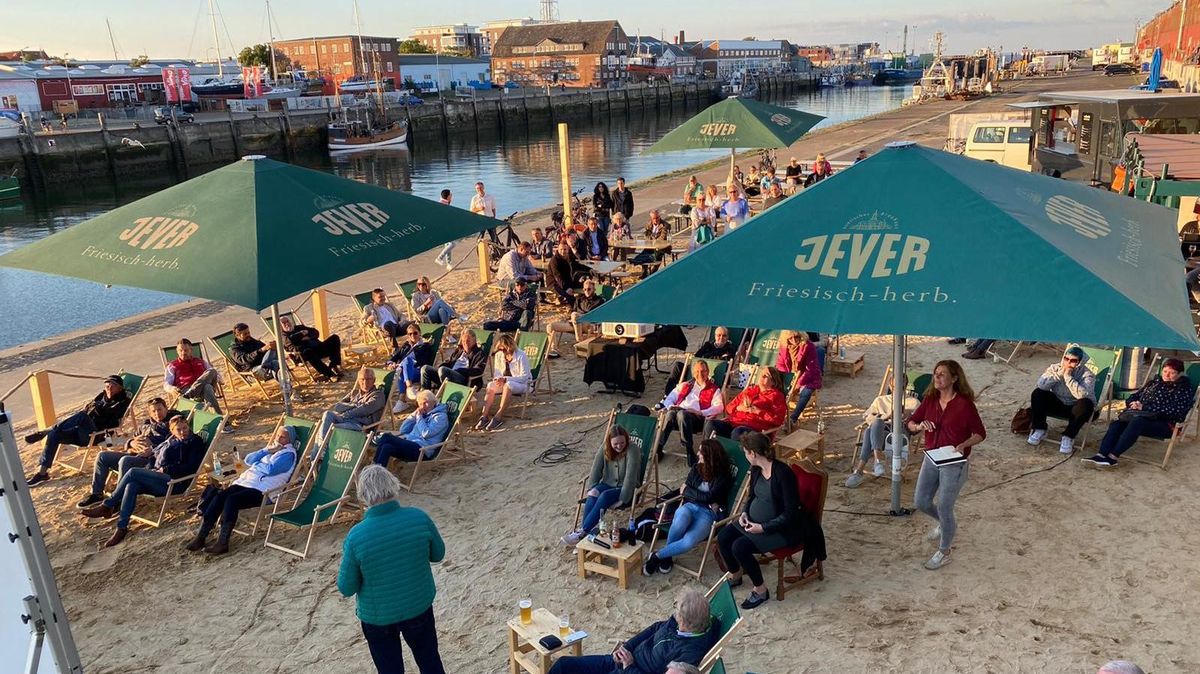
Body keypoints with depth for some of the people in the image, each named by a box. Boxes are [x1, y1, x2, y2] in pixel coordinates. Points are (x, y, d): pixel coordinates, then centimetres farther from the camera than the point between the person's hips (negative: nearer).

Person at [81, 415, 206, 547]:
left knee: (132, 472, -20)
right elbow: (155, 454, 28)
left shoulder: (196, 442, 0)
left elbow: (190, 468, -9)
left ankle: (106, 505, -8)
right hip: (159, 478, 7)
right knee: (131, 486, -24)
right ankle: (121, 528, -24)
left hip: (175, 482, -7)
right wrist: (149, 469, 8)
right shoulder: (170, 440, 21)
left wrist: (165, 469, -9)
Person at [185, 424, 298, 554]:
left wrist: (256, 463, 4)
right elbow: (248, 460, 18)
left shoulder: (289, 453, 0)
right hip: (246, 482, 8)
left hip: (262, 490, -8)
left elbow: (270, 469, -14)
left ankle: (223, 543, -26)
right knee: (219, 496, -16)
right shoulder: (271, 448, 27)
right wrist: (266, 451, 5)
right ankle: (201, 536, -15)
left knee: (231, 500, -29)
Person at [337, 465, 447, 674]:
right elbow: (438, 554, -3)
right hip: (419, 606, 2)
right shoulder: (419, 518, -20)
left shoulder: (356, 536, -25)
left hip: (378, 616, -1)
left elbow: (346, 588, -13)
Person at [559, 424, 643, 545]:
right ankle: (588, 532, -32)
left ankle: (582, 531, -32)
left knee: (605, 496, -33)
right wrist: (591, 491, -14)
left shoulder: (632, 451, -19)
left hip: (626, 491, -5)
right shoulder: (604, 450, -2)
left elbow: (630, 477, -24)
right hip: (608, 484, 5)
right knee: (593, 496, -28)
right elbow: (595, 472, -1)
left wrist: (622, 500, -28)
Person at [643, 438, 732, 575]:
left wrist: (688, 491, 0)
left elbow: (709, 497, -13)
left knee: (688, 542, -34)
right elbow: (684, 490, 7)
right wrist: (706, 500, -7)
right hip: (689, 506, 3)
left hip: (707, 514, -3)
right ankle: (667, 556, -16)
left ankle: (657, 555, -11)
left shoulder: (723, 476, -6)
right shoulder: (696, 468, 9)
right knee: (681, 519, -38)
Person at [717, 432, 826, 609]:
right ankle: (735, 576, 22)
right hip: (754, 520, 8)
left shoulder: (783, 473, -26)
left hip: (781, 528, -8)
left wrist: (763, 528, -24)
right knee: (723, 537, -4)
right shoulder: (756, 469, -1)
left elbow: (791, 513, -24)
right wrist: (744, 512, -2)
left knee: (740, 547, -23)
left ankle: (761, 591, -2)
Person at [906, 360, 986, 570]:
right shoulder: (930, 399, -2)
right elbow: (910, 423, 5)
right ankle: (946, 523, 45)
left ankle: (944, 553, 24)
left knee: (944, 507, 2)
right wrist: (919, 426, -17)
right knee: (921, 502, 12)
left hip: (954, 463, -6)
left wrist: (963, 445, -26)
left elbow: (980, 433, -9)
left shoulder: (964, 404, -17)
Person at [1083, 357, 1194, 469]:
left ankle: (1112, 457, -43)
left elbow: (1175, 410, -11)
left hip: (1164, 423, -6)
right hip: (1140, 415, 6)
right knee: (1117, 423, -27)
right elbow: (1134, 396, 27)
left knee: (1137, 421, -38)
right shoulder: (1154, 382, 24)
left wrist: (1144, 407, -14)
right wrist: (1133, 403, 0)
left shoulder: (1184, 389, 5)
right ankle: (1101, 455, -42)